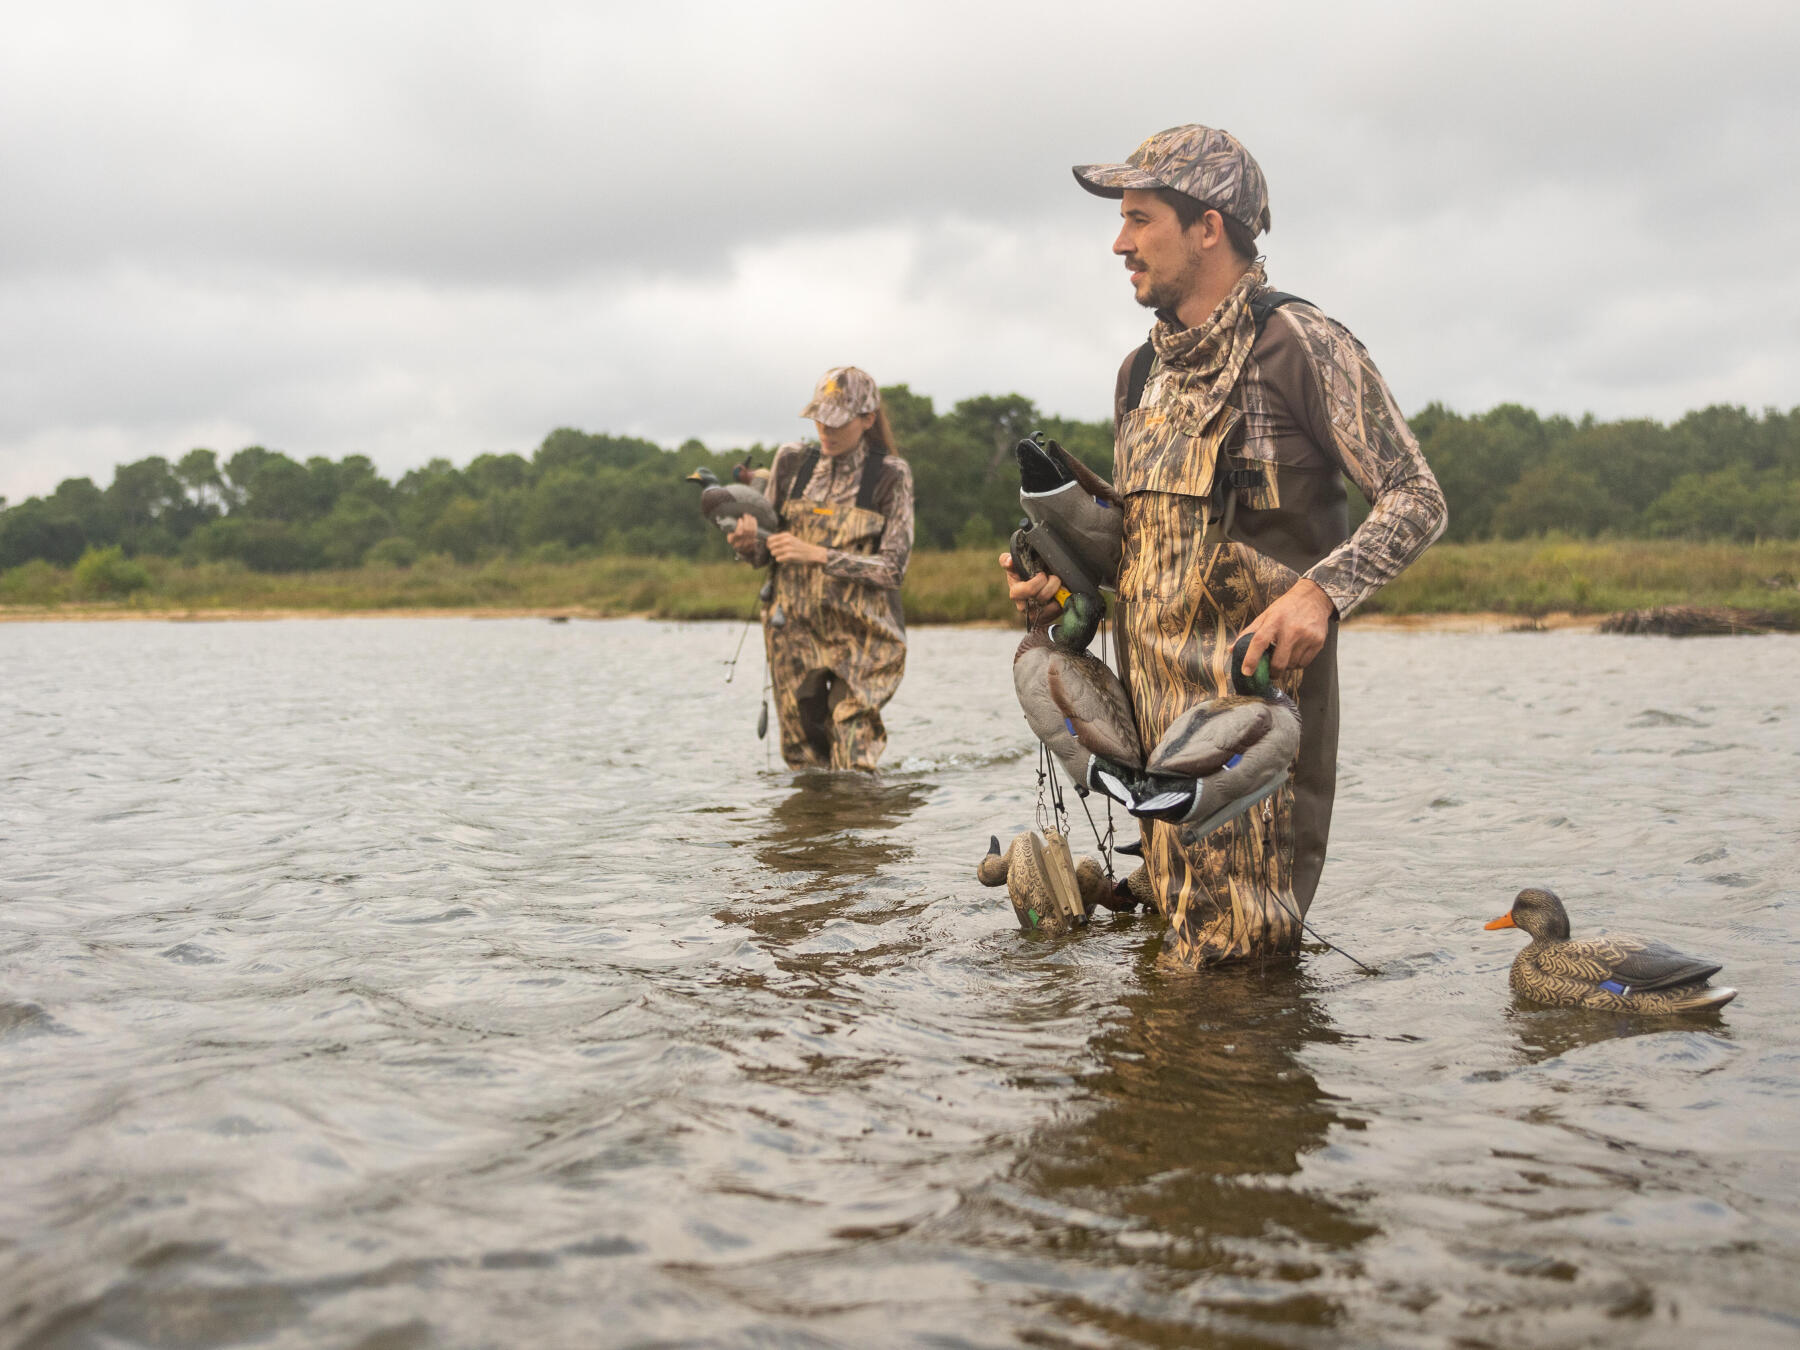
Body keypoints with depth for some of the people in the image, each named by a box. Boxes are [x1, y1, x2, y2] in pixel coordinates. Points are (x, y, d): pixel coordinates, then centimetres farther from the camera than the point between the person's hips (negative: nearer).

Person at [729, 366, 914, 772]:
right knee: (802, 759, 7)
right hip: (793, 630, 3)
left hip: (860, 635, -3)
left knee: (852, 769, -8)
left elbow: (893, 569, -10)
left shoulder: (890, 476, -4)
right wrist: (748, 544, -14)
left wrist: (817, 554, -19)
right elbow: (764, 555, 11)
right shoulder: (791, 462, 6)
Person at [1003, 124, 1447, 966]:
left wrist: (1321, 590, -23)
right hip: (1156, 705, 7)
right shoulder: (1143, 372, 17)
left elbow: (1415, 499, -8)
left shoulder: (1298, 344, -6)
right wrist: (1063, 583, 8)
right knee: (1177, 940, 10)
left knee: (1246, 957, -6)